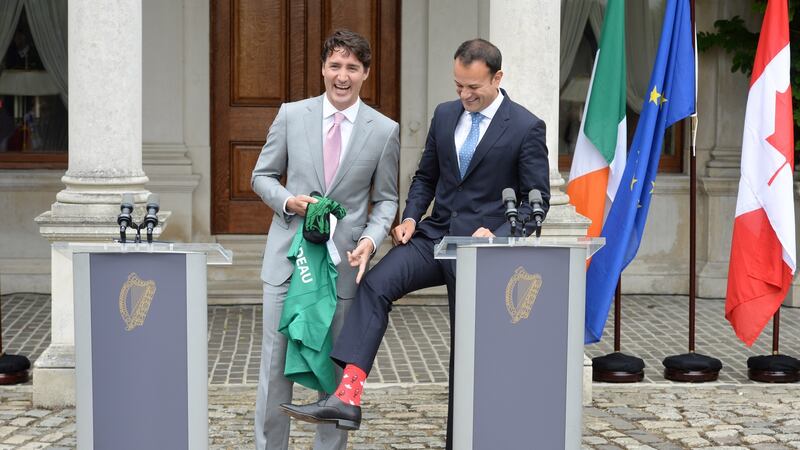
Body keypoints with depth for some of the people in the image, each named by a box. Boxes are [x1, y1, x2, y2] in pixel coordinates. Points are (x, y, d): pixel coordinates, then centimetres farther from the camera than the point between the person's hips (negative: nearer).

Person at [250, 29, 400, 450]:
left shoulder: (384, 130, 1)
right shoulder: (291, 115, 2)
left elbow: (386, 200, 6)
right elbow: (262, 175, 10)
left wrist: (371, 239, -13)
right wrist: (289, 201, -10)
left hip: (344, 262, 0)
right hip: (288, 257, 0)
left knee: (336, 368, 7)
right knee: (276, 364, 4)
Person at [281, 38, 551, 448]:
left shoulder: (526, 128, -7)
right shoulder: (445, 115, 9)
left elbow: (537, 199, -5)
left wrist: (497, 235, -19)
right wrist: (410, 217, 0)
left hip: (481, 245, -4)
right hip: (435, 235, 4)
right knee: (375, 284, -21)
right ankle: (347, 396, -32)